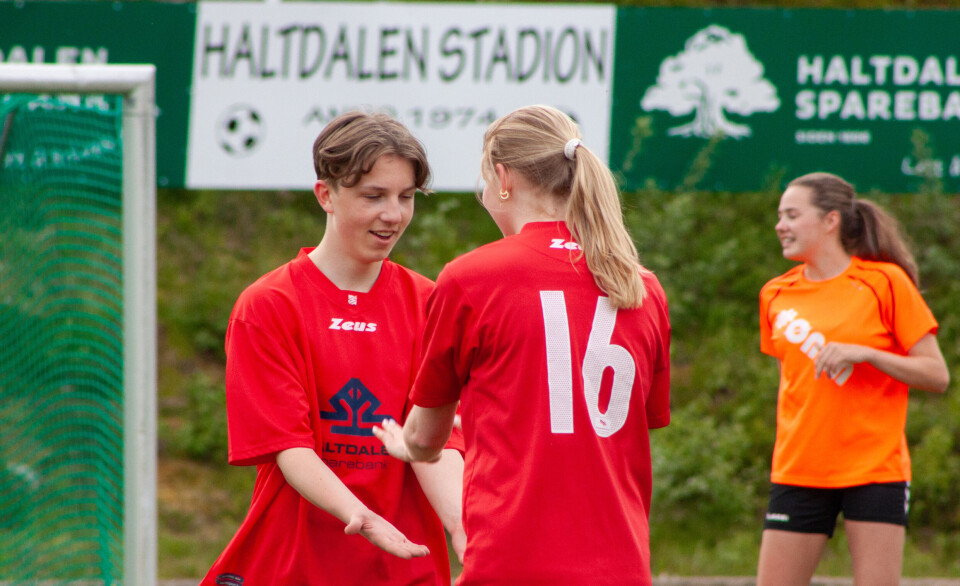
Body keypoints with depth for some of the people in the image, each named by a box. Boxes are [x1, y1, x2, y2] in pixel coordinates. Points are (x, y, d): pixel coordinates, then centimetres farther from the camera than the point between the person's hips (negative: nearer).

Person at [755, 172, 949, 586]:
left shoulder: (885, 283, -4)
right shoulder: (776, 295, 9)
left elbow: (937, 376, -5)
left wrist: (866, 353, -17)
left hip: (874, 470, -4)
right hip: (798, 472, 4)